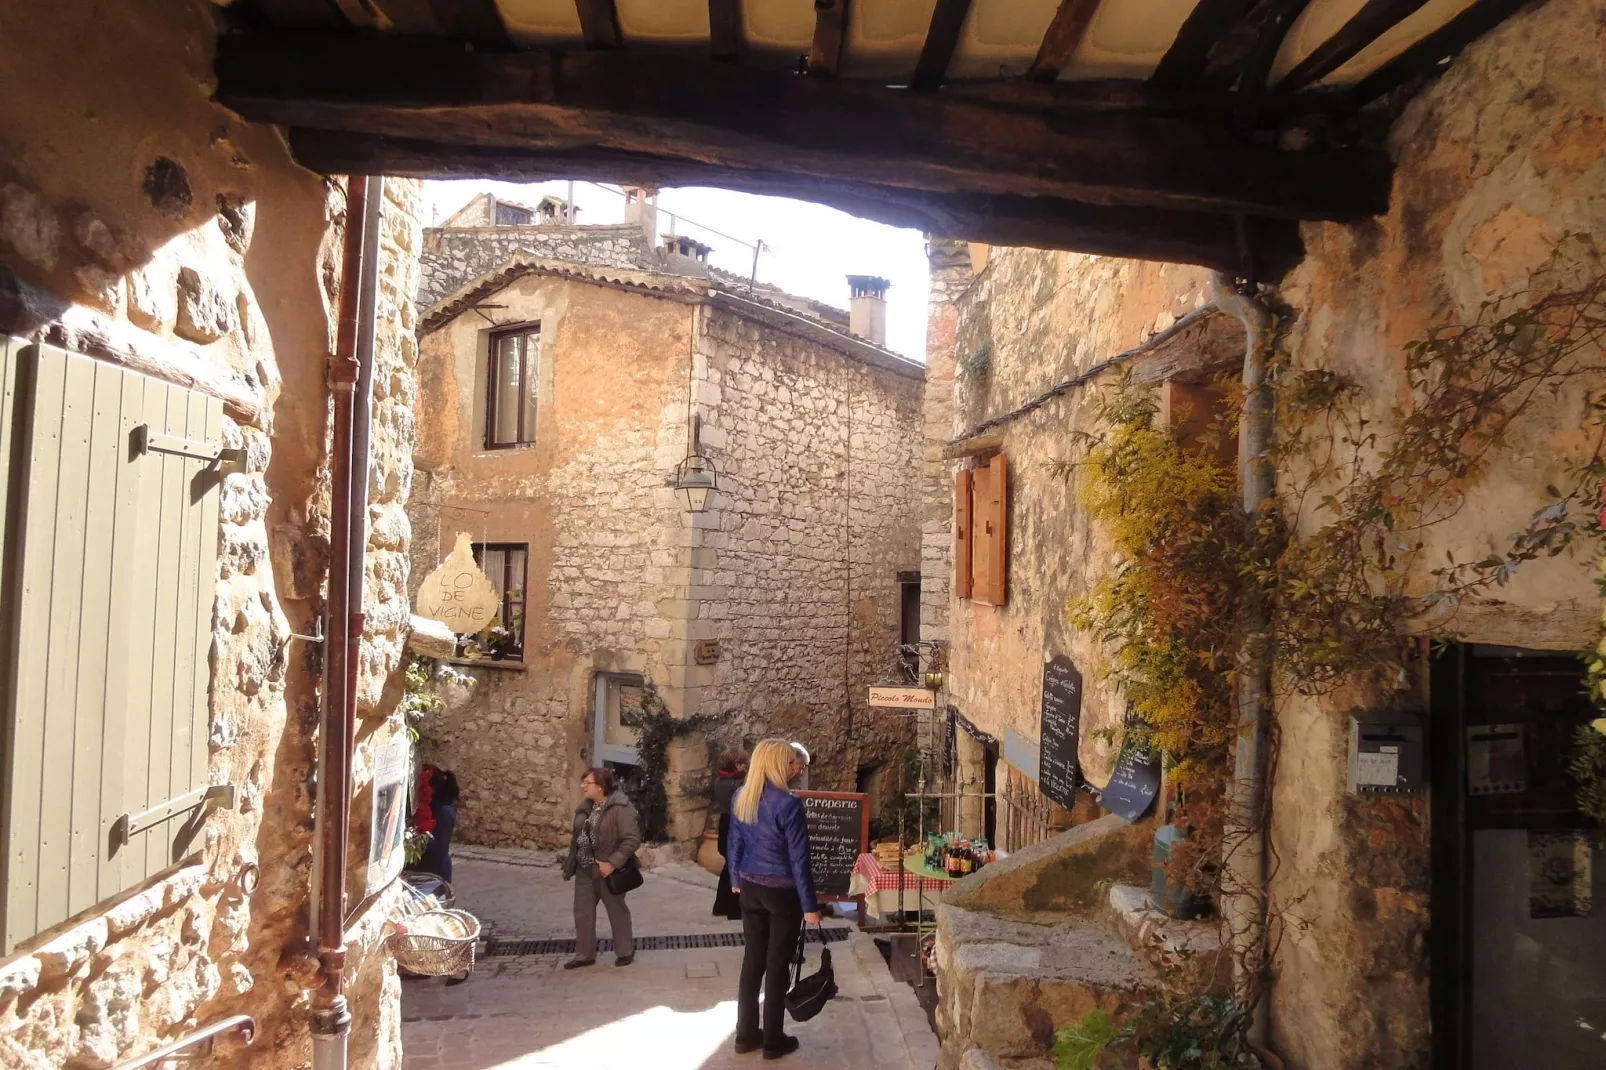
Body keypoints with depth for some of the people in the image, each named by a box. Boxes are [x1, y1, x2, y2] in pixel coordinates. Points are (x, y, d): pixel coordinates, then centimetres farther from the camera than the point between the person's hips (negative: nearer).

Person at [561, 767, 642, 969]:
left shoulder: (620, 808, -21)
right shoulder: (586, 806, 4)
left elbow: (633, 839, -23)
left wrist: (612, 863, -26)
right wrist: (571, 862, 12)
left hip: (607, 871, -7)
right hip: (584, 870, 7)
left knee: (617, 912, 10)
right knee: (582, 912, 14)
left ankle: (625, 951, 27)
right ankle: (585, 954, 28)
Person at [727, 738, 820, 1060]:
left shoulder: (741, 797, -1)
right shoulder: (788, 803, -21)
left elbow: (735, 843, 9)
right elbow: (798, 859, -18)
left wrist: (736, 880, 24)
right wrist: (809, 905, -12)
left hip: (750, 888, 6)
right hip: (781, 892, -6)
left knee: (752, 960, 15)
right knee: (777, 966, 6)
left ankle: (746, 1034, 25)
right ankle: (773, 1041, 18)